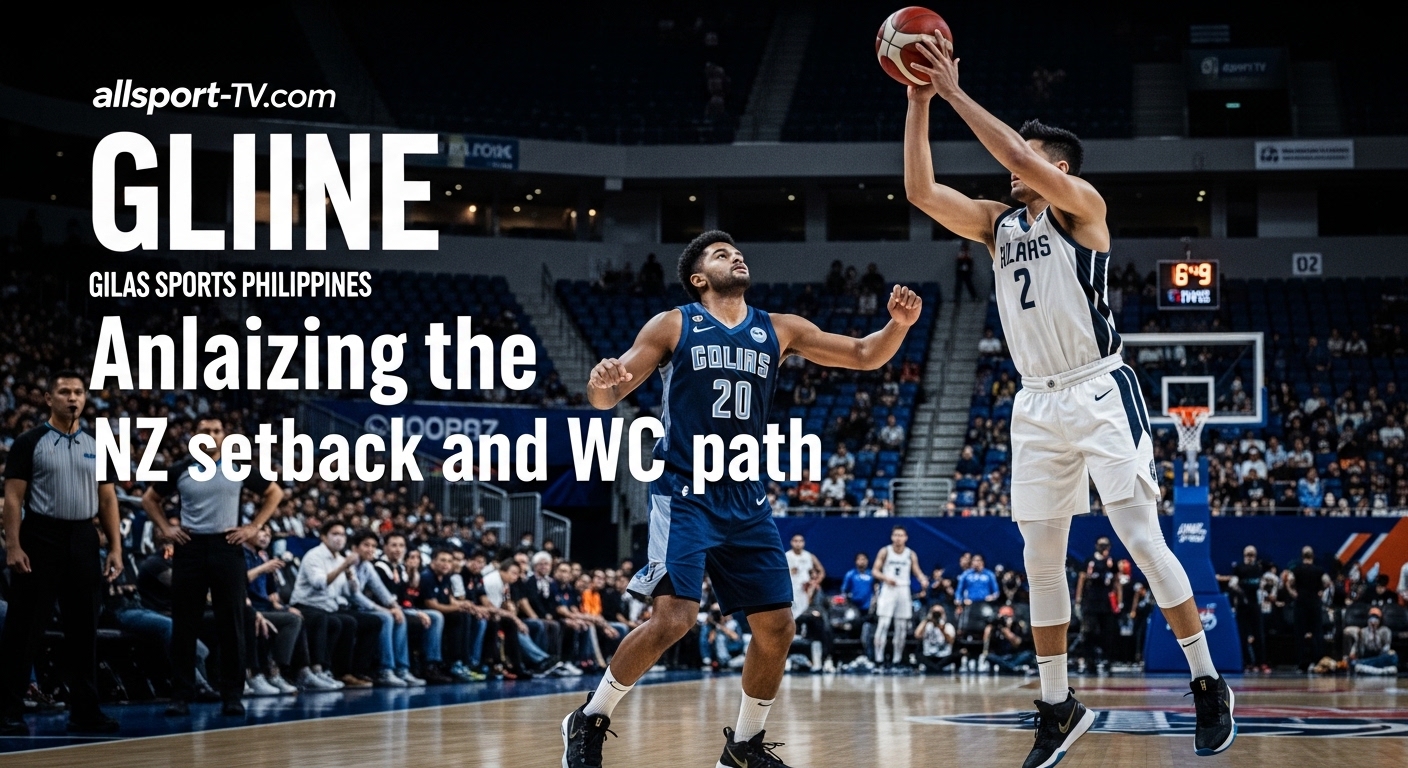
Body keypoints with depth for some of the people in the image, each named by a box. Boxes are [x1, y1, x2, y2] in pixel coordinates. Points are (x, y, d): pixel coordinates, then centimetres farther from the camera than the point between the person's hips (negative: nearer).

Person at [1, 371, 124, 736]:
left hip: (83, 541, 4)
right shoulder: (30, 443, -2)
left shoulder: (97, 446, 11)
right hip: (41, 540, -4)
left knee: (84, 628, 6)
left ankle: (84, 710, 12)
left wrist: (115, 548, 3)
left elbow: (108, 501, 12)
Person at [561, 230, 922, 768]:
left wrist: (898, 324, -10)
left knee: (777, 626, 4)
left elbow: (864, 356, 10)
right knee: (674, 618, -20)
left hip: (745, 498, 5)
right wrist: (600, 384, -29)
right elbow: (608, 397, -4)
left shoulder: (779, 330, 9)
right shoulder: (673, 326, -1)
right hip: (684, 494, -5)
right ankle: (589, 721, -3)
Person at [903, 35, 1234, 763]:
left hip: (1100, 393, -6)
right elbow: (920, 190, 2)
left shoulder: (1081, 205, -3)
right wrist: (919, 101, -4)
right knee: (1040, 561, 5)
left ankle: (1208, 684, 1)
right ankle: (1059, 708, 14)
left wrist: (955, 91, -19)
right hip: (1037, 404, 6)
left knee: (1142, 539, -9)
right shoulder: (997, 223, 13)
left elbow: (1021, 161, -22)